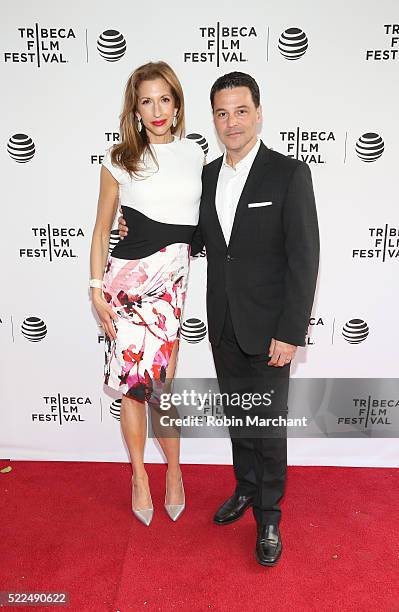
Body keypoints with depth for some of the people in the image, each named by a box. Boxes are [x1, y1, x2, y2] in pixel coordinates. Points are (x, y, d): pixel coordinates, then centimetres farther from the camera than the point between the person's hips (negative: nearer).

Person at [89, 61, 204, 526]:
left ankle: (172, 469, 28)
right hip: (128, 277, -1)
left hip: (174, 278, 1)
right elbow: (101, 230, 5)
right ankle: (139, 474, 28)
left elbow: (203, 220, 15)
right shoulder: (119, 160, 1)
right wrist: (97, 288, -1)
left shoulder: (195, 155, 8)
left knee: (159, 380, 5)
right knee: (136, 382, 7)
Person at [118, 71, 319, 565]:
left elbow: (303, 259, -13)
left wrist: (290, 333, -16)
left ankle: (268, 516, 29)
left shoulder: (289, 174, -10)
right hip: (223, 327, 5)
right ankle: (246, 489, 42)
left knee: (268, 424, 8)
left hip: (268, 329, -5)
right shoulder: (207, 176, 7)